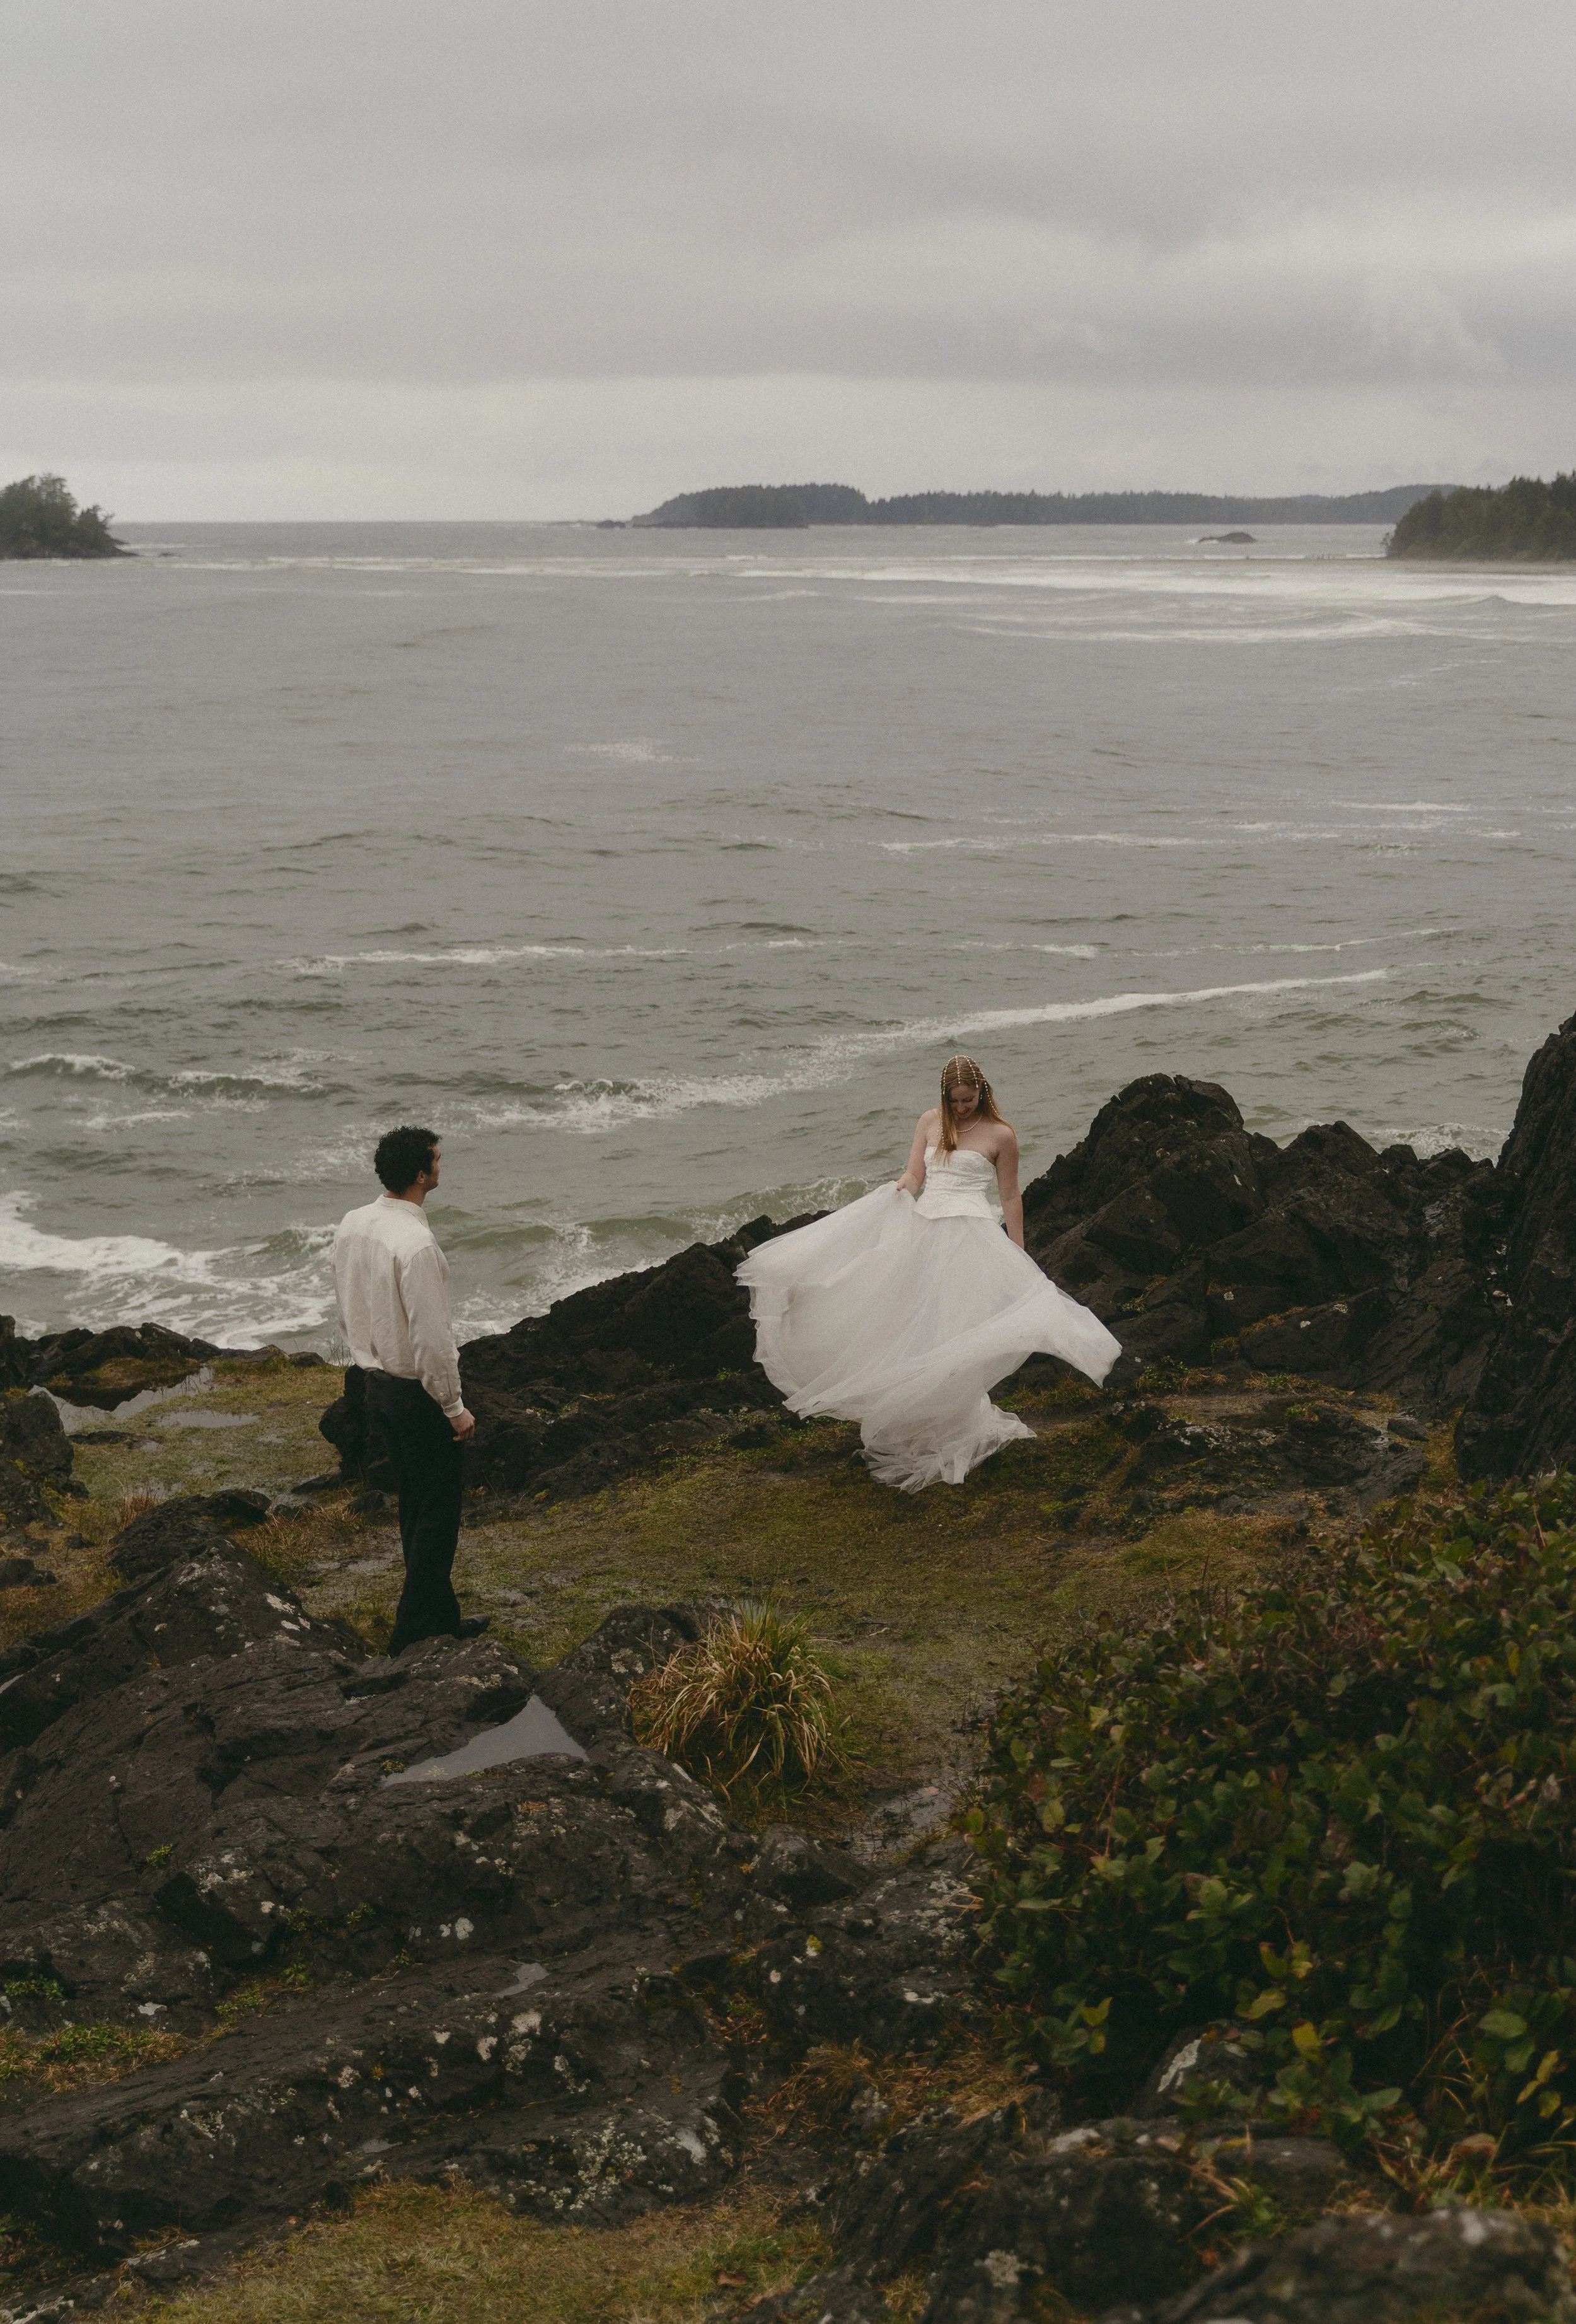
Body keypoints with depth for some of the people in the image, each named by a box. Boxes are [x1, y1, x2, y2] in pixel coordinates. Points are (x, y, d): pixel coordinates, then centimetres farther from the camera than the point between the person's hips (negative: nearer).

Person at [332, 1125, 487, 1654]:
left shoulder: (352, 1226, 0)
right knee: (438, 1510, 3)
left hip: (377, 1385, 9)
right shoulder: (416, 1245, -27)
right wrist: (455, 1407, -14)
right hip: (417, 1393, -9)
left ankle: (440, 1612, 30)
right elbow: (432, 1340, -24)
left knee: (413, 1504, 19)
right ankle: (416, 1627, 7)